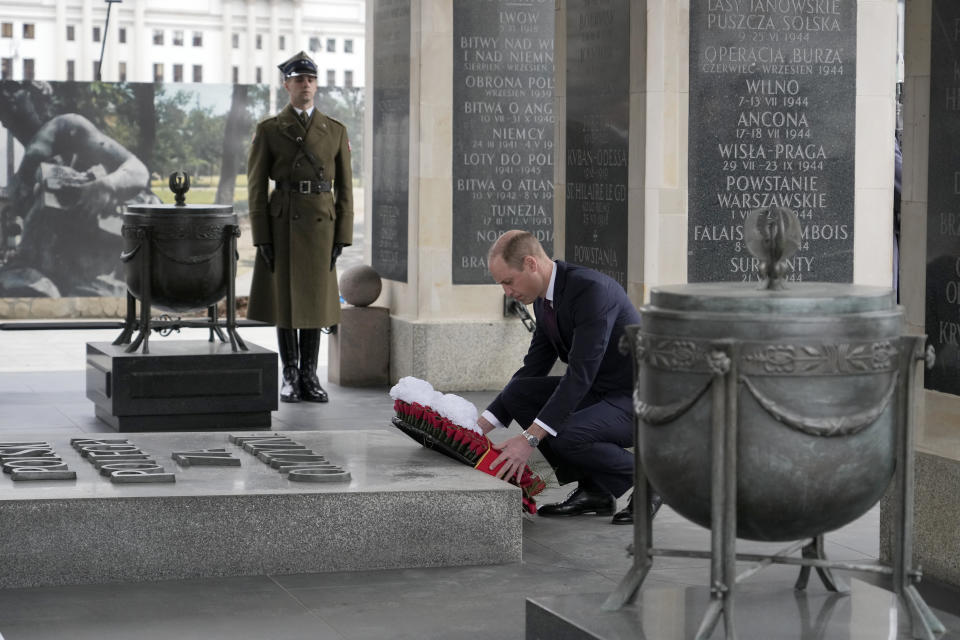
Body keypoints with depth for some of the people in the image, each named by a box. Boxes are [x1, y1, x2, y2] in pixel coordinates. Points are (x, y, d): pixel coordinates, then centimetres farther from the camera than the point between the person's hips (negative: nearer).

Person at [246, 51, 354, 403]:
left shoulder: (335, 130, 7)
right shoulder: (269, 130, 1)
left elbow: (344, 187, 6)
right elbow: (256, 187, -2)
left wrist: (342, 236, -1)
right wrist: (261, 238, -9)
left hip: (320, 225, 2)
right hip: (282, 225, -2)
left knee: (314, 300, 5)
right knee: (284, 299, 2)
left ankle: (309, 375, 13)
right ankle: (291, 377, 11)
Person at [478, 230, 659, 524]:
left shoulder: (592, 289, -25)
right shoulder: (544, 300, 4)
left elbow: (580, 373, -31)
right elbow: (533, 369, 11)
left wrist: (530, 438, -33)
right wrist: (482, 425, 2)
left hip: (637, 401, -9)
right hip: (598, 391, 9)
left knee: (566, 436, -32)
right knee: (516, 393, -4)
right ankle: (593, 488, 2)